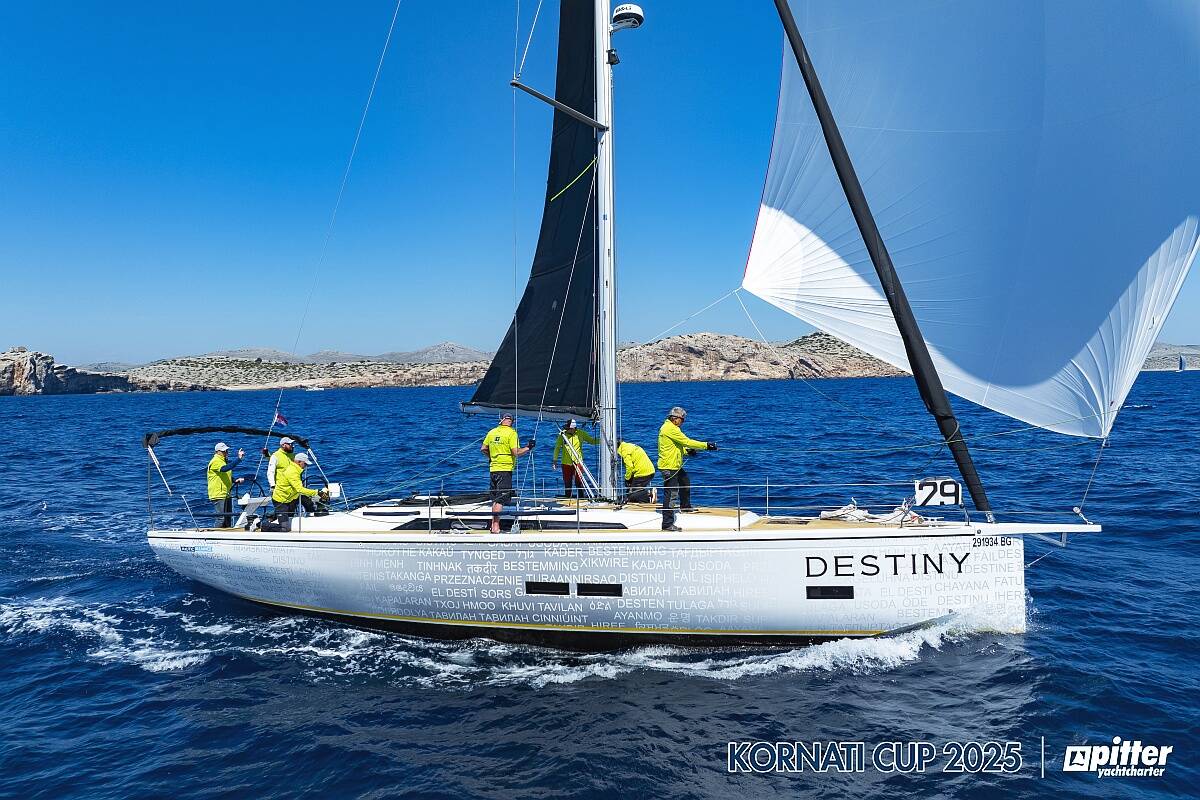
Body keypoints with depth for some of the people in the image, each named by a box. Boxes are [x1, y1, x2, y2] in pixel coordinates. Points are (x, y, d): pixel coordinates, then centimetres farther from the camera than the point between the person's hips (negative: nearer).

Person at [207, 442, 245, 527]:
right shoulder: (215, 461, -13)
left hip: (226, 494, 10)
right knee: (221, 518, -10)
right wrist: (239, 458, -38)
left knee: (228, 518, 13)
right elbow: (224, 469, -35)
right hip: (218, 495, -10)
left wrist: (235, 480, 9)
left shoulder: (225, 461, 17)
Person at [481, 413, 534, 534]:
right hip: (505, 469, -6)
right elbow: (516, 453, -14)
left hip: (493, 468, 6)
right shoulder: (511, 433, -8)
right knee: (500, 499, -4)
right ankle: (496, 526, -7)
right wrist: (528, 447, -1)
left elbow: (483, 449, 14)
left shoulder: (492, 432, 9)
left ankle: (493, 525, 22)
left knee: (495, 499, 16)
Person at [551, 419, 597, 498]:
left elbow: (592, 440, 8)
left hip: (577, 461, -1)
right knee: (567, 482, 5)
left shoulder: (581, 433, -2)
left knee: (579, 481, -8)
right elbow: (557, 447, 6)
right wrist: (555, 459, 1)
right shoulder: (562, 434, -2)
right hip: (566, 462, 1)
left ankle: (581, 497, 0)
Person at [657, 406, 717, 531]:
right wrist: (706, 445, -17)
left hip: (675, 466, 11)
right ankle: (667, 524, -7)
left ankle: (685, 506, 50)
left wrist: (686, 451, 5)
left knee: (685, 482, 31)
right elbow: (687, 442, -21)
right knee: (670, 495, -9)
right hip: (668, 467, -11)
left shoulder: (668, 427, 14)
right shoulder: (670, 429, -20)